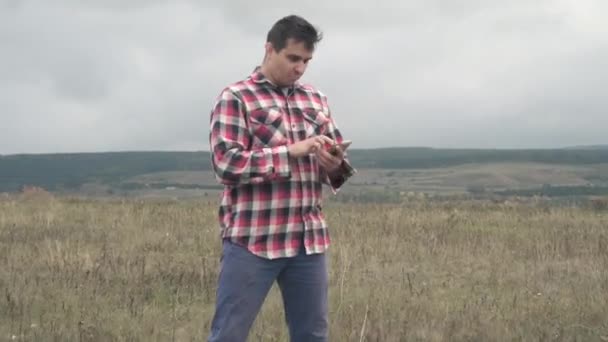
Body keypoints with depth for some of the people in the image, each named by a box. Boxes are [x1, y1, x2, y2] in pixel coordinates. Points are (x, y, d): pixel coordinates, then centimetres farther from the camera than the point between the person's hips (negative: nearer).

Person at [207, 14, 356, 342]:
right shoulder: (235, 98, -3)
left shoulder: (316, 100, 14)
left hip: (309, 239, 6)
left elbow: (338, 165, 17)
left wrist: (335, 166, -7)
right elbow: (226, 164, -14)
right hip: (252, 240, -5)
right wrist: (291, 150, -20)